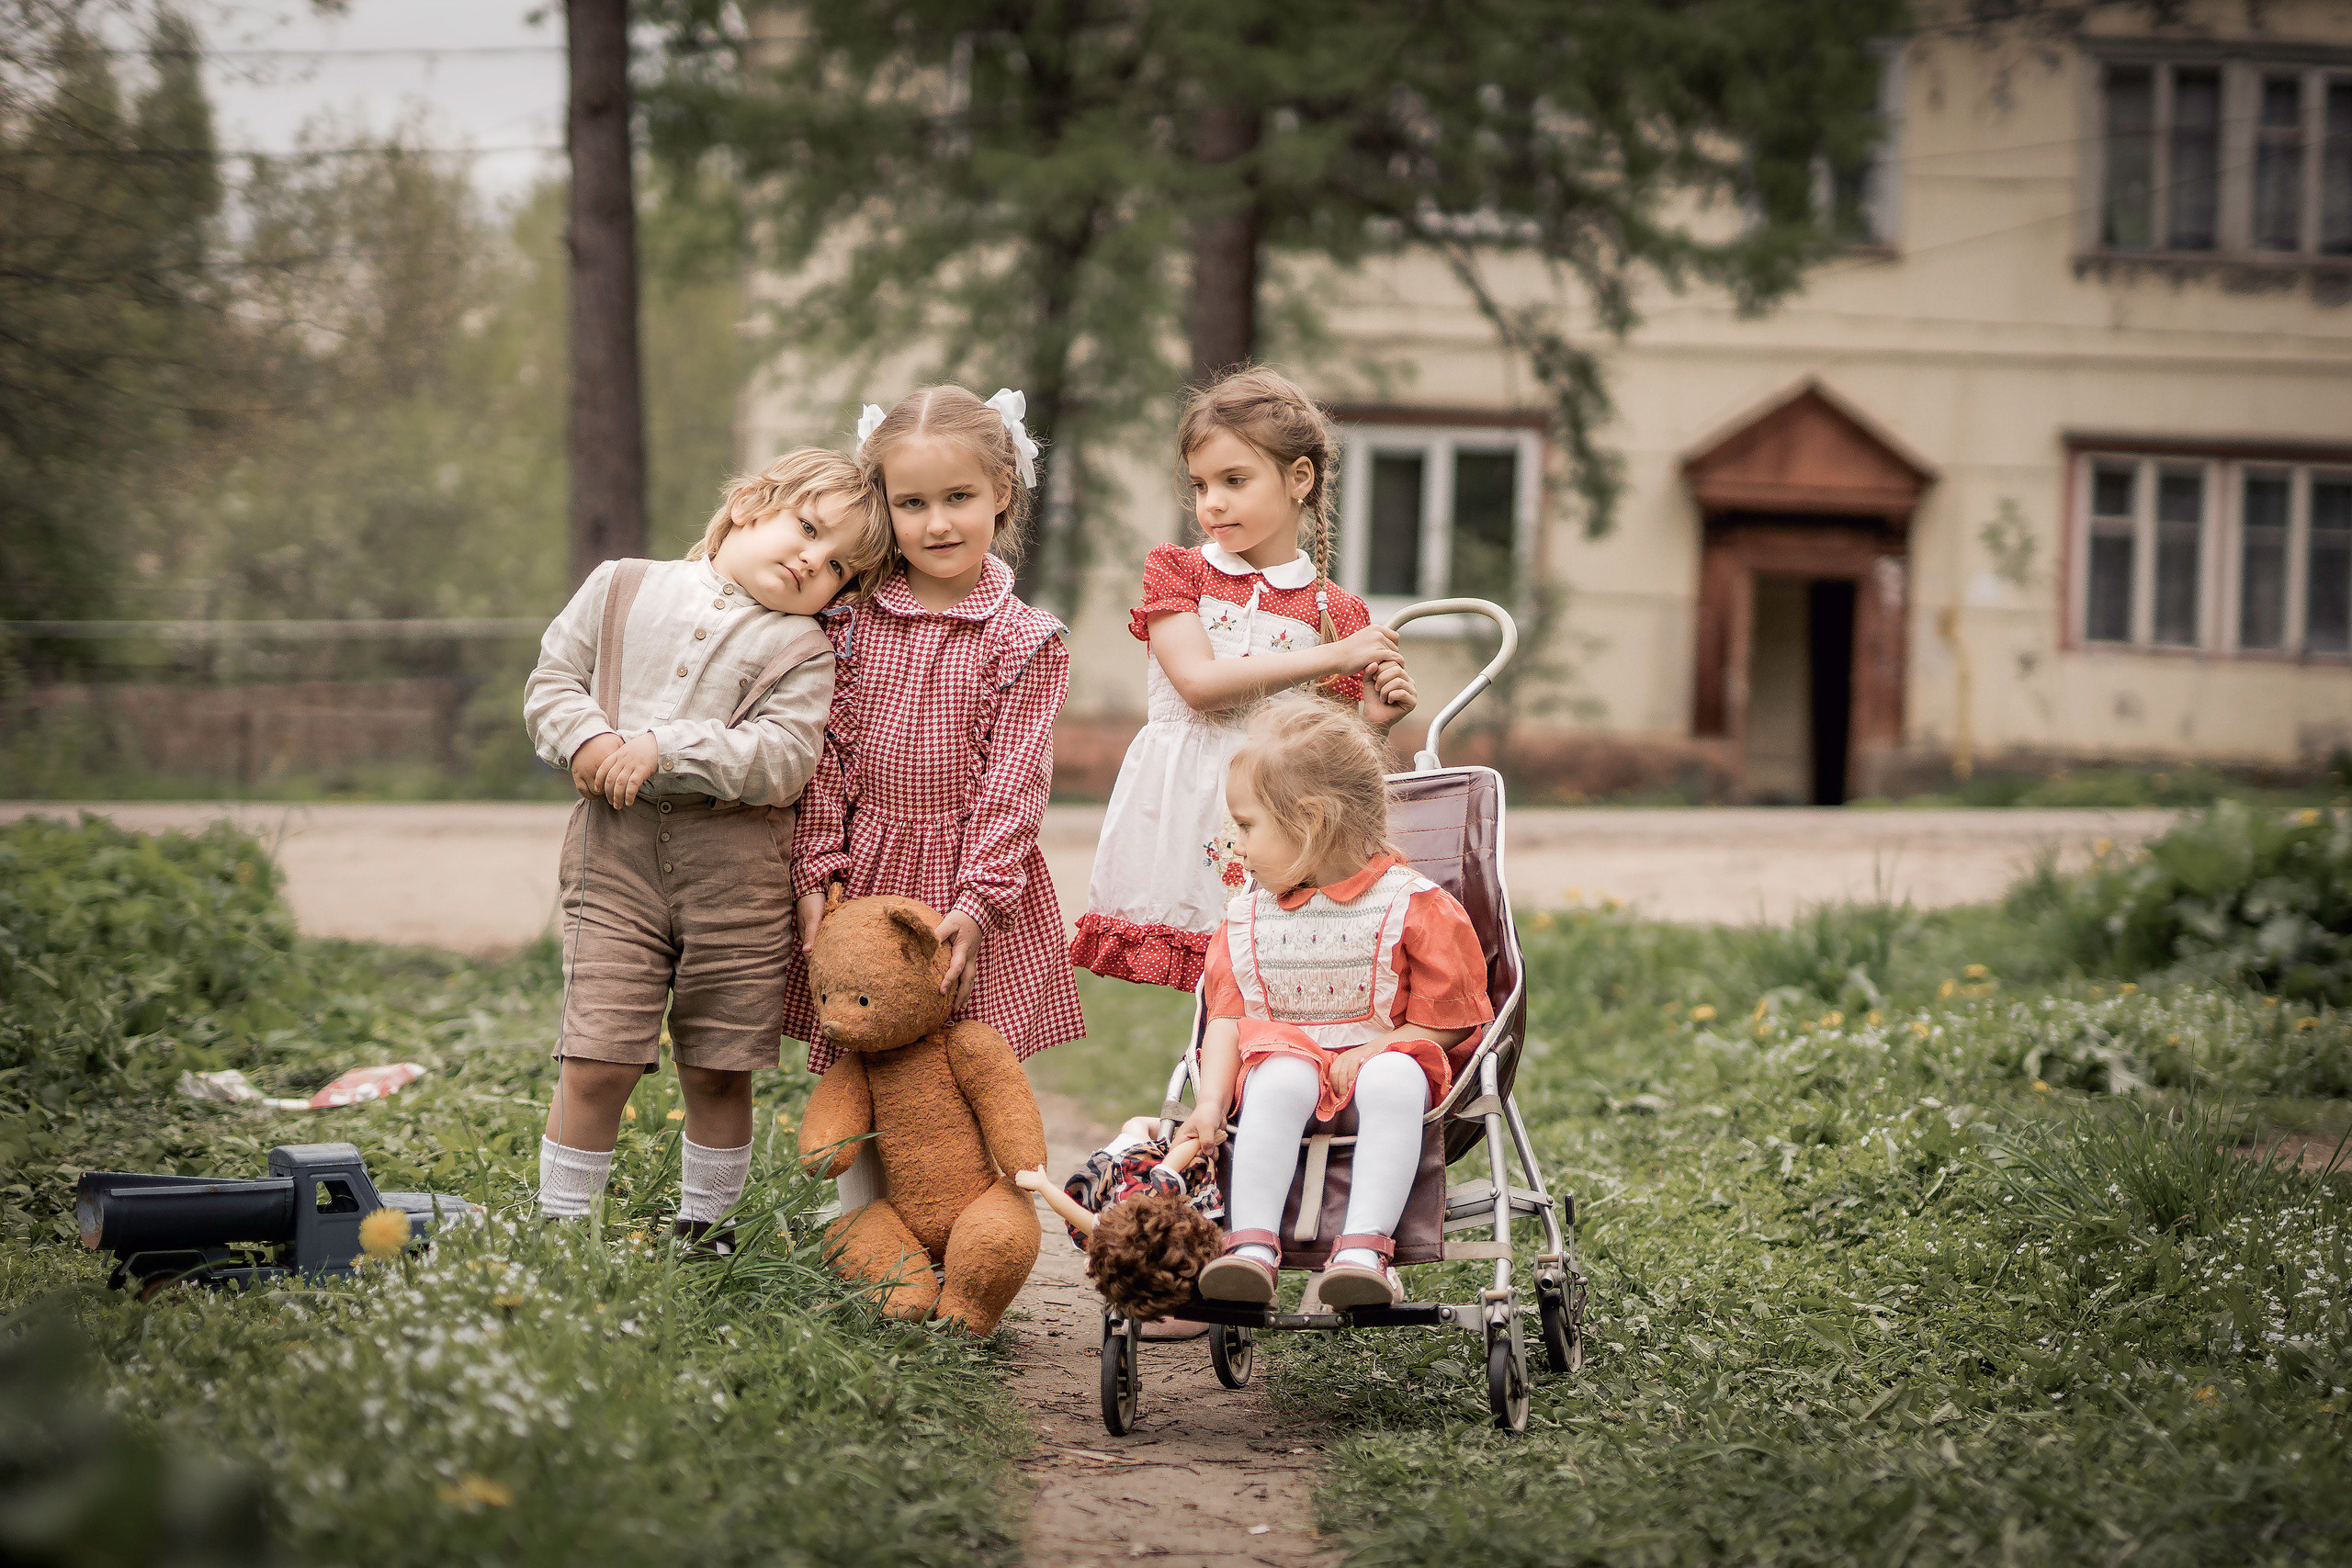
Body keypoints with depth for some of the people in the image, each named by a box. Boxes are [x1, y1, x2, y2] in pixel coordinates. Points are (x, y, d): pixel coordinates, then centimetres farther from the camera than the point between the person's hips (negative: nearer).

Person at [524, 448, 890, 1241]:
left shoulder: (800, 649, 3)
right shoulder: (622, 589, 10)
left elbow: (781, 759, -10)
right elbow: (553, 680, 11)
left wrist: (664, 749, -18)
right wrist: (587, 741, -10)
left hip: (735, 865, 0)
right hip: (617, 851, 0)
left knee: (716, 1072, 7)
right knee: (595, 1063, -5)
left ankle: (703, 1230, 24)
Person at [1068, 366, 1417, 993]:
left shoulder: (1335, 610, 8)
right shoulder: (1177, 571, 7)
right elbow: (1198, 682, -11)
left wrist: (1373, 719, -11)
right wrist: (1334, 655, -10)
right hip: (1174, 817, 0)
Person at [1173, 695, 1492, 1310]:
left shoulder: (1412, 906, -3)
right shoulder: (1247, 919, 11)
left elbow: (1443, 1021, -2)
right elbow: (1227, 1018, 8)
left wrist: (1361, 1057, -16)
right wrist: (1210, 1104, -9)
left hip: (1382, 1051, -2)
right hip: (1285, 1052, 2)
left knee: (1392, 1084, -38)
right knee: (1277, 1085, -35)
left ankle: (1364, 1250, -45)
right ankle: (1253, 1246, -42)